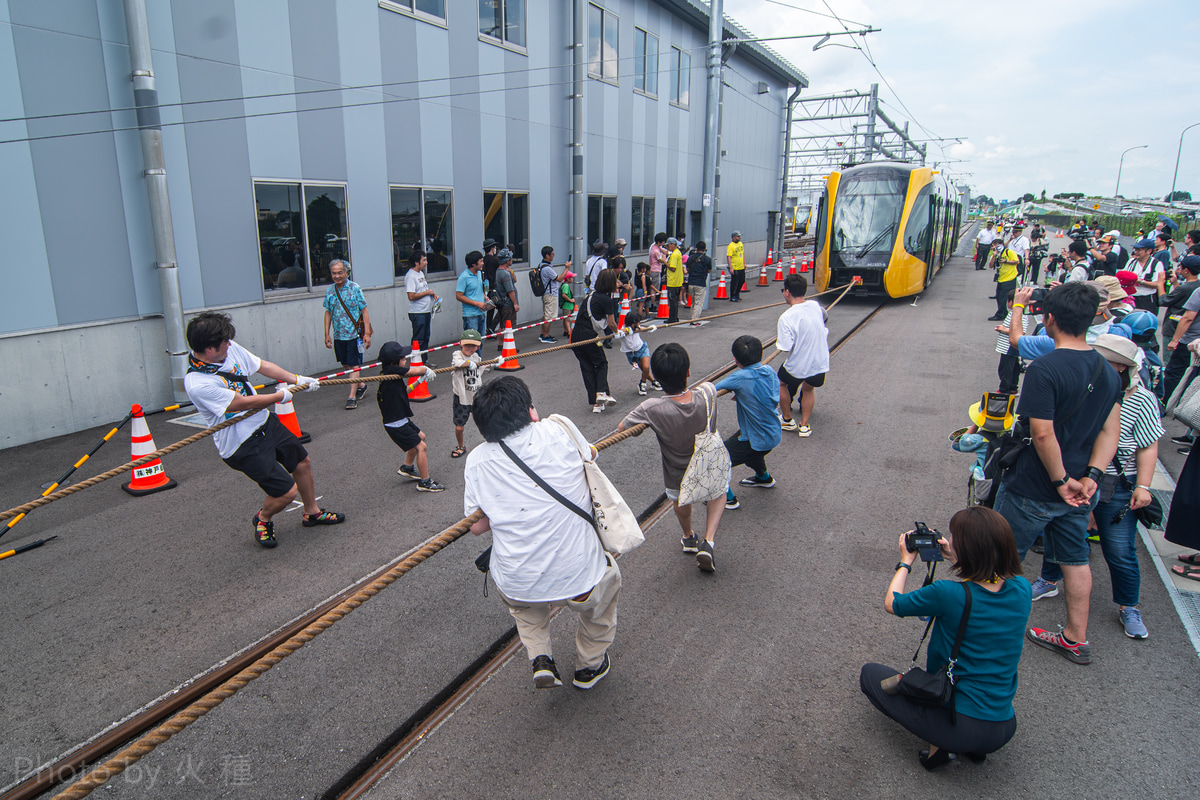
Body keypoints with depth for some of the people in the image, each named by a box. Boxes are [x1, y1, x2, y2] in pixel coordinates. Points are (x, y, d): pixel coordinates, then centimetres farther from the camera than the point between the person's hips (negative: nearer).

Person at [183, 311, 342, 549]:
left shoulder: (230, 349, -8)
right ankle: (263, 519, 28)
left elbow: (263, 366, 6)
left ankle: (312, 513, 44)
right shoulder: (197, 384, -30)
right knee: (286, 491, -6)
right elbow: (244, 403, -24)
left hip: (265, 422, 8)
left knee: (302, 462, 20)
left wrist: (297, 380, -2)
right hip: (242, 445, -8)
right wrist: (282, 396, -11)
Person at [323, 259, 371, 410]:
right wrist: (327, 334, 8)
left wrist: (367, 333, -12)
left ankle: (352, 396, 0)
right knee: (346, 365, 13)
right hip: (338, 335, 5)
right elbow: (328, 313, 13)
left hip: (354, 334, -5)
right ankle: (361, 385, 33)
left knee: (353, 365, -4)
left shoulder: (355, 288, -7)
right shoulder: (329, 291, 6)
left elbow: (364, 311, -6)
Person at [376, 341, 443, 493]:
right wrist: (427, 370, 2)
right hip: (396, 425, -10)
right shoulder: (392, 370, -25)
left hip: (401, 420, 10)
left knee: (420, 436, 28)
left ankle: (407, 468, 43)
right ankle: (425, 482, 6)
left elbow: (403, 391, 19)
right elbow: (419, 370, -20)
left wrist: (420, 379, 20)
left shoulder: (391, 372, 5)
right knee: (421, 446, -5)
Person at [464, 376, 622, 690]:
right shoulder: (559, 429, -6)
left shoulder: (476, 461, -3)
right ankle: (589, 666, 43)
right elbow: (590, 454, 14)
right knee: (608, 575, 33)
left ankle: (539, 659, 22)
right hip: (580, 581, -2)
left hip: (517, 589, 2)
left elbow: (477, 526, 3)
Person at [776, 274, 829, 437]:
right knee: (808, 389, 31)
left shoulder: (786, 317, -23)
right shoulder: (816, 306, -4)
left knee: (781, 383, 26)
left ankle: (787, 420, 35)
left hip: (797, 367, -5)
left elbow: (785, 348, -23)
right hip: (820, 364, 5)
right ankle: (804, 426, 28)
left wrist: (778, 339, -4)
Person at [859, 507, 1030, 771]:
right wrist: (958, 559, 15)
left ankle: (939, 743, 2)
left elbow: (892, 603, -4)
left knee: (870, 674, 15)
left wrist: (906, 561, 10)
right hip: (1004, 729, 6)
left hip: (958, 726, -6)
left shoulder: (948, 594, -23)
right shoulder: (1021, 589, -8)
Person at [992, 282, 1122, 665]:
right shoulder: (1108, 370, 2)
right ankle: (1076, 639, 33)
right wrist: (1091, 477, -4)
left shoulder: (1044, 368, -24)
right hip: (1078, 489, 7)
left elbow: (1042, 434, -25)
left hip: (1034, 490, -7)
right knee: (1075, 559, 20)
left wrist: (1061, 481, -14)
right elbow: (1110, 431, 2)